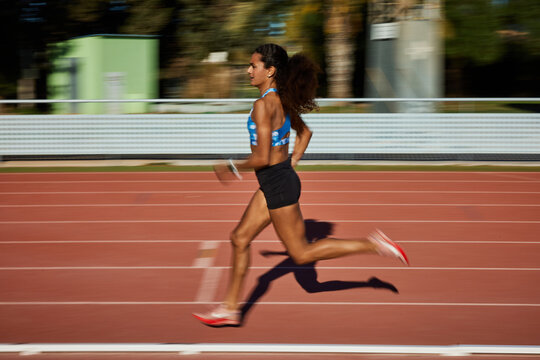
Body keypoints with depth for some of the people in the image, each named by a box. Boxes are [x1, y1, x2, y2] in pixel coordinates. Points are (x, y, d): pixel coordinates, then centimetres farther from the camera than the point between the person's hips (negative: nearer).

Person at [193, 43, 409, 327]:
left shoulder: (264, 105, -22)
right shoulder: (282, 101, 6)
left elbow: (262, 158, -25)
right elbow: (304, 132, 22)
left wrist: (232, 169, -10)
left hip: (278, 184, -10)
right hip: (276, 182, 10)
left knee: (301, 254, 2)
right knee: (239, 238, 13)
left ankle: (372, 245, 2)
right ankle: (230, 309, 20)